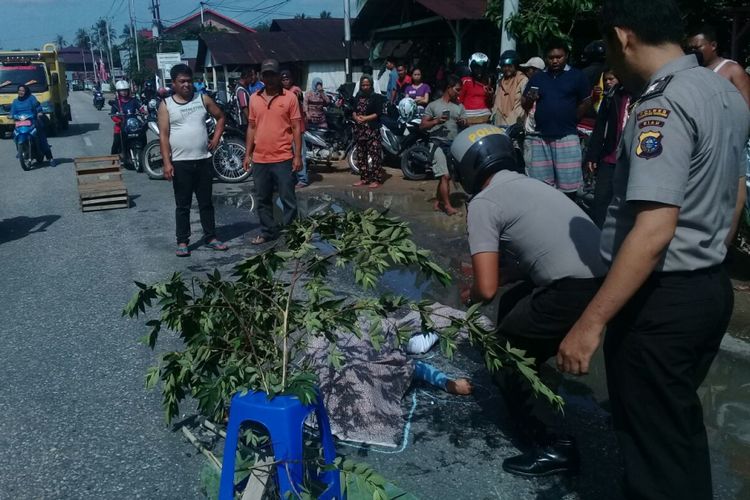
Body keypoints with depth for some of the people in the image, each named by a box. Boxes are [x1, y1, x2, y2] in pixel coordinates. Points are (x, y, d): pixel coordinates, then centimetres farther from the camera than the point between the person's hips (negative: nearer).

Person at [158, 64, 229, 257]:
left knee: (206, 202, 10)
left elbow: (220, 117, 18)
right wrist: (167, 162, -12)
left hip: (203, 160, 2)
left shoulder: (203, 99, 5)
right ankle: (182, 241, 13)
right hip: (180, 163, -2)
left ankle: (211, 237, 20)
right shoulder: (166, 105, -1)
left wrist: (216, 137, 3)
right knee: (182, 205, 5)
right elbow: (163, 135, -5)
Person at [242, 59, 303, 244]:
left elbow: (296, 128, -3)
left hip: (283, 159, -4)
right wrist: (248, 154, 10)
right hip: (259, 159, 4)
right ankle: (268, 231, 26)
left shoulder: (290, 97, -3)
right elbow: (252, 127, 14)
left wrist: (298, 156, -8)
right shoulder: (254, 98, 9)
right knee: (263, 200, 13)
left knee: (288, 199, 2)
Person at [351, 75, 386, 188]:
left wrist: (365, 118, -17)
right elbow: (353, 110, 13)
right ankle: (364, 178, 18)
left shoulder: (376, 97, -2)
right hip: (359, 129, 6)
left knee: (374, 155, -9)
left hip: (372, 129, -6)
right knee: (361, 155, 10)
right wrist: (356, 117, -9)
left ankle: (376, 179, -8)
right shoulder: (357, 97, 15)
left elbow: (378, 113, -9)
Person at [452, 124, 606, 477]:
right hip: (605, 276, 9)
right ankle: (520, 386, 43)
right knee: (512, 304, 28)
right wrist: (495, 274, 41)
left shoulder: (484, 202, -2)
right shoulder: (528, 185, 23)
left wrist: (471, 296, 15)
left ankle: (553, 447, 10)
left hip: (577, 290, -9)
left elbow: (487, 288, -7)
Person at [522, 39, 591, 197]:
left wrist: (570, 119, 6)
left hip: (566, 136, -3)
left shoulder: (576, 76, 3)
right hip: (541, 136, 3)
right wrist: (529, 99, -7)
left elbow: (585, 102, 9)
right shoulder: (537, 78, 11)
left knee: (568, 184, -2)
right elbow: (525, 105, 14)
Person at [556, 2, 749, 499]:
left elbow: (655, 230, -30)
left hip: (663, 298, -9)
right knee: (680, 424, 24)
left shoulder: (663, 106, -21)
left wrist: (590, 323, -29)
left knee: (652, 438, 6)